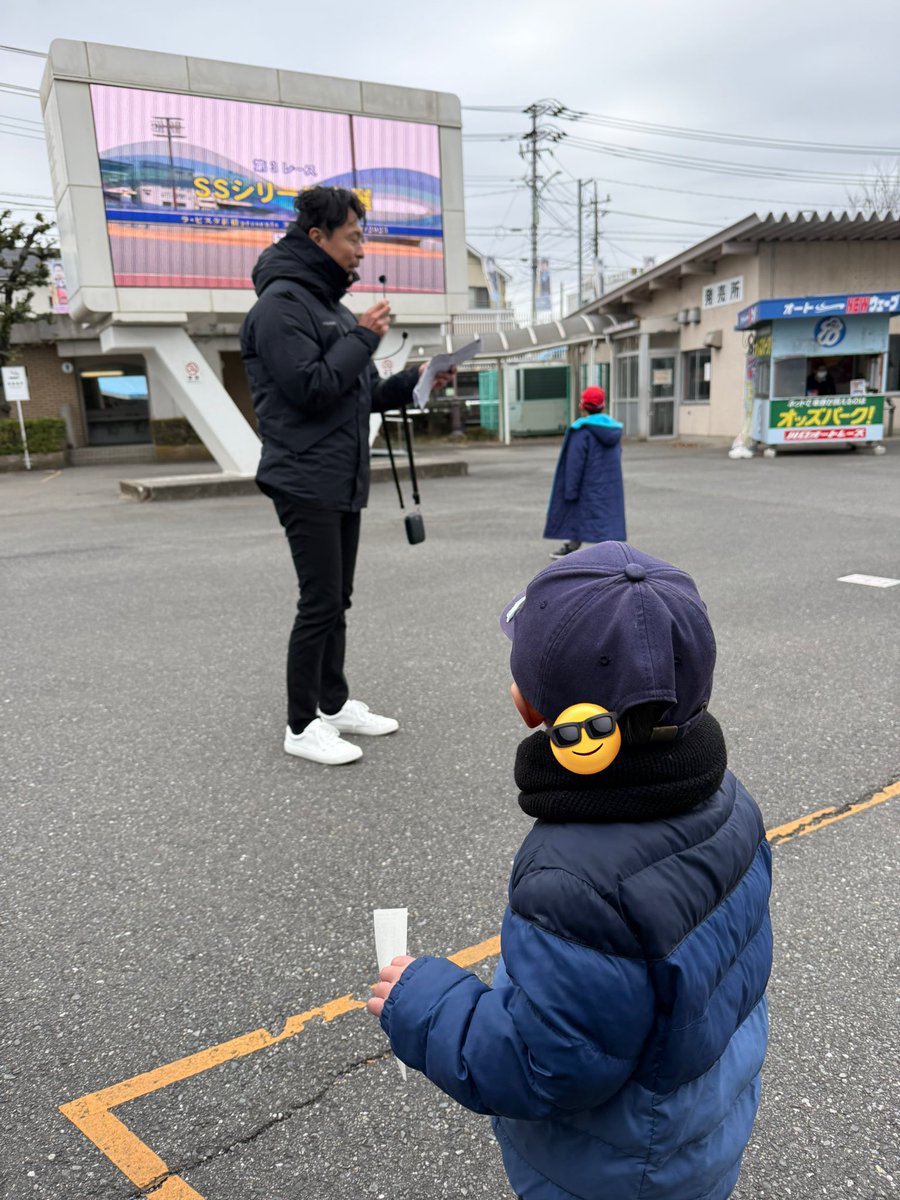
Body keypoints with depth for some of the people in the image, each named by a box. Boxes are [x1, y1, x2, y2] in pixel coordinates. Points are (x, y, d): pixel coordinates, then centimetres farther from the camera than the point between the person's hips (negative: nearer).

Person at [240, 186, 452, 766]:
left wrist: (416, 381, 5)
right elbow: (311, 388, -21)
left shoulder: (331, 304, 18)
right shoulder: (282, 303, -11)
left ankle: (335, 703, 27)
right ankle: (302, 725, 7)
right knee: (320, 603, -6)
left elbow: (362, 395, 20)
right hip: (306, 482, -9)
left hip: (343, 480, 9)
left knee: (337, 600, 14)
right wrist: (363, 338, -13)